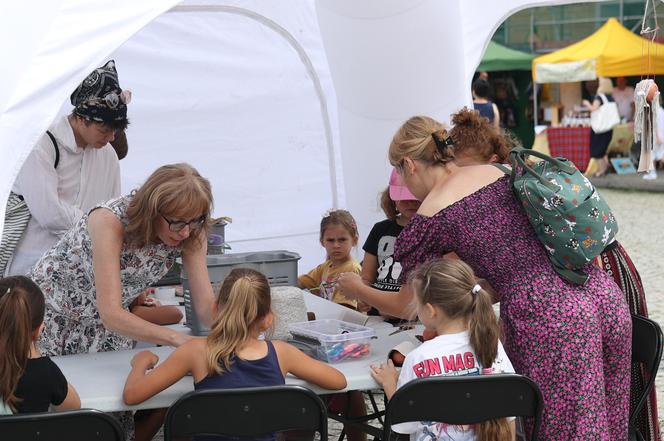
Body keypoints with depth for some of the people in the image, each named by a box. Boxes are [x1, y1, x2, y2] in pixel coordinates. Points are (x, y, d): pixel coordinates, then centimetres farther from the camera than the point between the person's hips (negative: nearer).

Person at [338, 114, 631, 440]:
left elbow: (407, 306, 14)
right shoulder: (501, 173, 19)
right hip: (603, 294, 7)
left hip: (548, 318, -7)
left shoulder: (429, 218, 1)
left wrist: (358, 291, 34)